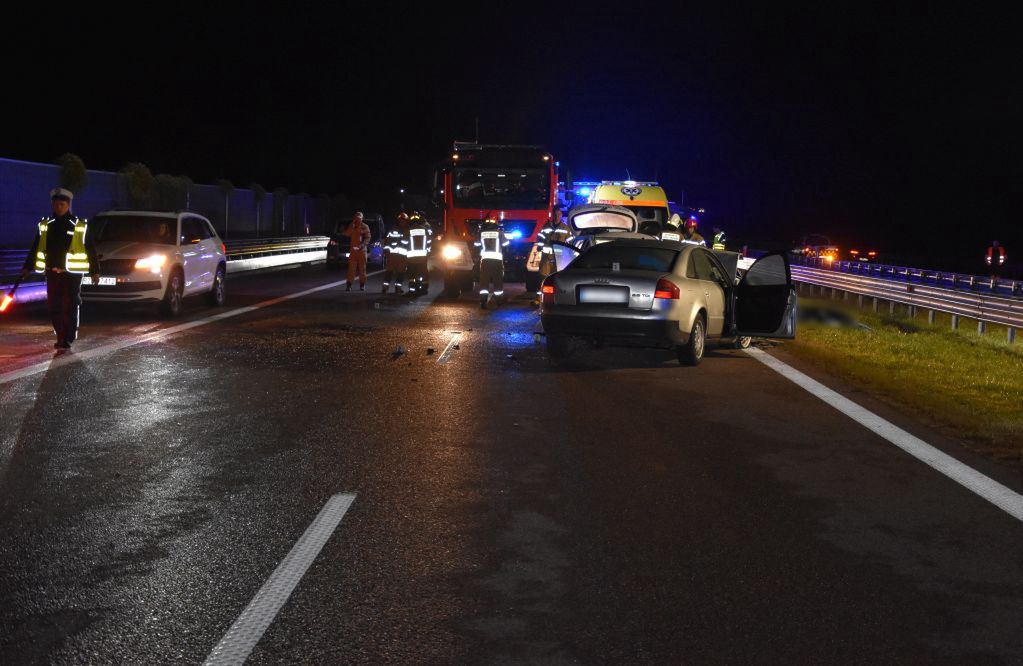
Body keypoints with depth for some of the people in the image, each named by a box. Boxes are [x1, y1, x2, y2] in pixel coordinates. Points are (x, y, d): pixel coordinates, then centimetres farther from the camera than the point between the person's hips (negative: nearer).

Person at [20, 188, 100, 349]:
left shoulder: (80, 226, 0)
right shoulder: (46, 225, 10)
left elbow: (91, 249, 2)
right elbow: (35, 248, 15)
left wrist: (95, 271, -1)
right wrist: (26, 268, 12)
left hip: (72, 273, -4)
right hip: (52, 272, 4)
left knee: (70, 306, -6)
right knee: (54, 306, 5)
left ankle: (68, 339, -3)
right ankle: (61, 337, 16)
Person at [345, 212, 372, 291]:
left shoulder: (365, 227, 3)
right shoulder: (351, 226, 13)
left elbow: (368, 237, -4)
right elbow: (347, 233, -2)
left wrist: (363, 244, -19)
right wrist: (352, 225, -9)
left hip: (362, 249, -2)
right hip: (353, 249, 2)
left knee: (362, 267, 1)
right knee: (351, 267, -4)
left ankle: (362, 284, 6)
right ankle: (349, 284, -6)